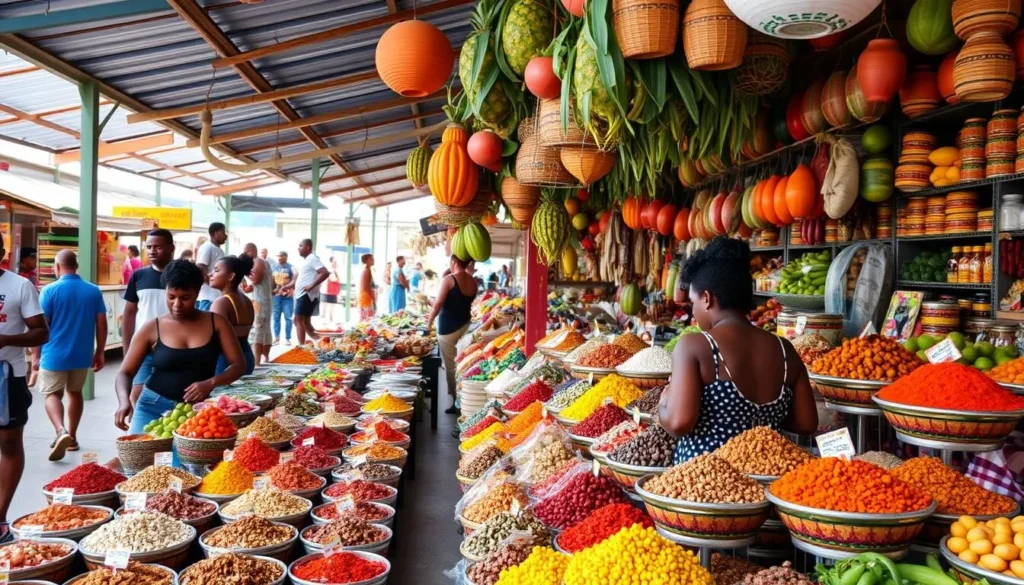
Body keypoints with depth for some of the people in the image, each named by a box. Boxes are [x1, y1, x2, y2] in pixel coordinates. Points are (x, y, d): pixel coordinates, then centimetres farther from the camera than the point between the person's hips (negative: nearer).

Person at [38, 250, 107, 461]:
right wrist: (99, 352, 9)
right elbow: (101, 324, 0)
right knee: (75, 392, 19)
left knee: (51, 394, 5)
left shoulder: (50, 290, -9)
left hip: (55, 354, -3)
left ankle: (61, 431, -19)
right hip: (82, 354, 3)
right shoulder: (93, 291, -1)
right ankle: (72, 437, 25)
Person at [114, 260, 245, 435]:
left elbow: (238, 364, -1)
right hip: (153, 407, 0)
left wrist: (211, 383, -19)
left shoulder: (216, 323, 0)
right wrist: (124, 400, -20)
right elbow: (125, 373, 1)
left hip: (197, 410, 0)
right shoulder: (151, 329, -1)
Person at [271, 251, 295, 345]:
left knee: (288, 317, -2)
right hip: (276, 295, 4)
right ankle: (276, 337, 13)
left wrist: (285, 287, -23)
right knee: (276, 317, 6)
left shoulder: (291, 268, -2)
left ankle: (288, 338, 3)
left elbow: (294, 281, -10)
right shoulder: (274, 267, 10)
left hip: (288, 296, -4)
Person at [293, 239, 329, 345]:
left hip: (307, 295, -10)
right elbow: (299, 278, 28)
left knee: (298, 319, -11)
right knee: (306, 322, 12)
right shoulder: (306, 260, 18)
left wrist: (312, 286, -25)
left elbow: (325, 273, -26)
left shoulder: (312, 258, -12)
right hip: (302, 295, 10)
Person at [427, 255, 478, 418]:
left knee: (451, 365, 2)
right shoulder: (473, 282, 4)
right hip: (465, 325, 6)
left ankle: (456, 402, 7)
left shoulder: (449, 280, -14)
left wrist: (430, 321, -4)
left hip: (448, 327, -6)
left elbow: (438, 304, -17)